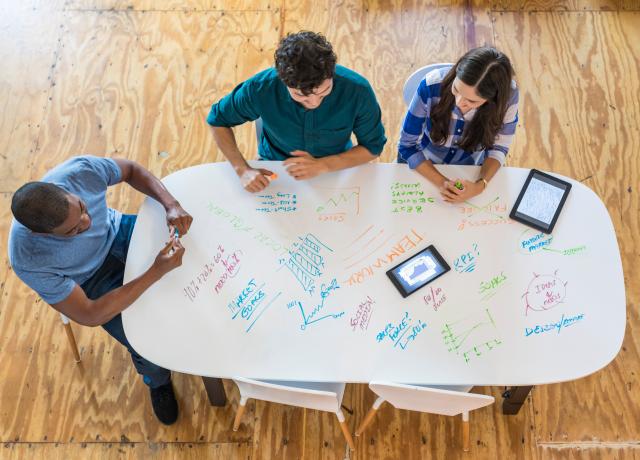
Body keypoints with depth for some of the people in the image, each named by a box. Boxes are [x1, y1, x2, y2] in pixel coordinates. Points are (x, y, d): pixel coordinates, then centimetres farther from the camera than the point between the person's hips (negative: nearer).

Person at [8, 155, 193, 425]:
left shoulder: (81, 170, -32)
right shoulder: (29, 261, -37)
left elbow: (131, 170, -11)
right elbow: (90, 316, -31)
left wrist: (171, 205, -28)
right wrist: (157, 271, -38)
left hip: (117, 233, 4)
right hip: (92, 282, -3)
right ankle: (158, 382, 22)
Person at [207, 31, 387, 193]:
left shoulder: (357, 90, -25)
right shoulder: (261, 88, -24)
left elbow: (373, 146, -10)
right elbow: (218, 120, -5)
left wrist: (322, 165, -24)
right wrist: (243, 170, -18)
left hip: (337, 168, 0)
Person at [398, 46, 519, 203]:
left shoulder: (508, 94, -27)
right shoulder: (432, 86, -31)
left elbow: (498, 148, -10)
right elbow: (407, 145, -17)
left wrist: (480, 185, -29)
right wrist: (441, 182, -29)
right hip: (423, 167, -1)